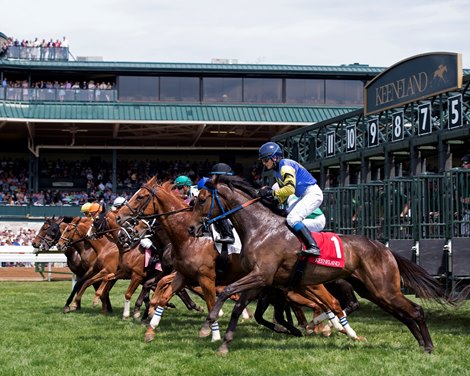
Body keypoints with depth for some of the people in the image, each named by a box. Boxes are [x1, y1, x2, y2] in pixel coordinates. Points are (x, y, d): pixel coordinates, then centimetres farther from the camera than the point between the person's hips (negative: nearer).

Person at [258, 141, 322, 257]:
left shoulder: (286, 166, -16)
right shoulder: (277, 171, 15)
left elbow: (290, 189, -26)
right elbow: (284, 193, 17)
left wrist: (271, 193, -18)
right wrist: (274, 199, -2)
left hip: (313, 194, -11)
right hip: (305, 196, 11)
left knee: (292, 218, -25)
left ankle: (313, 246, -35)